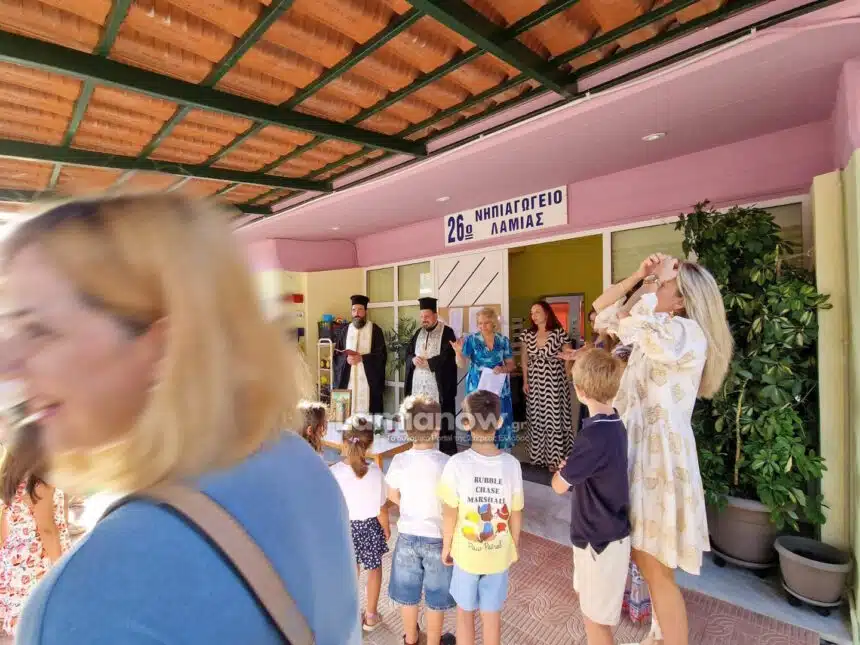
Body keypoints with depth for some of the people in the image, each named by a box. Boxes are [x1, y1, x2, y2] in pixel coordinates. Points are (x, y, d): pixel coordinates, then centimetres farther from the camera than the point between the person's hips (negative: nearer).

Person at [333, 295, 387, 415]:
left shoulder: (375, 329, 1)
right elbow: (337, 354, 10)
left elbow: (382, 354, -5)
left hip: (368, 378, -3)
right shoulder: (346, 330, 12)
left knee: (366, 409, -6)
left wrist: (362, 358, -15)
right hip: (348, 379, 3)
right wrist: (346, 359, -11)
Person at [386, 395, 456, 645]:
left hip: (407, 535, 3)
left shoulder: (399, 461, -15)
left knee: (408, 591, 25)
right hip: (437, 538, -3)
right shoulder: (446, 463, -25)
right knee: (436, 596, 21)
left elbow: (393, 496, 1)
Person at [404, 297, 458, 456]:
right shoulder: (418, 333, 16)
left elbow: (448, 357, -13)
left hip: (438, 384, -5)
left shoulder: (447, 332, -4)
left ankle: (446, 451, 8)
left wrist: (426, 362, -15)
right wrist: (413, 359, -9)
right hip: (419, 384, 5)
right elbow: (408, 353, 14)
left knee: (441, 419, -3)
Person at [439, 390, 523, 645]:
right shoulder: (512, 464, -17)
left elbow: (450, 513, -15)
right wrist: (514, 546, 12)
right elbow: (516, 514, -6)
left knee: (465, 611, 22)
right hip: (499, 554, 2)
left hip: (466, 552, -1)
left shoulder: (457, 464, -23)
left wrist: (446, 547, 3)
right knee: (492, 613, 22)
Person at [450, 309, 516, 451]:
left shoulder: (503, 341, 2)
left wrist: (503, 369, -14)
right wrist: (458, 352, -26)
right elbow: (462, 364, -7)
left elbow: (511, 364, 7)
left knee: (500, 420, 1)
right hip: (478, 388, -1)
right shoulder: (471, 339, -3)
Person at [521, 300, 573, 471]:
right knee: (536, 417, 10)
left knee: (554, 418, -2)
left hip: (554, 382, -4)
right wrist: (525, 381, 5)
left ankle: (555, 458, 10)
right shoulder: (528, 335, 5)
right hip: (534, 383, 4)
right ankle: (538, 456, 24)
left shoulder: (559, 333, -7)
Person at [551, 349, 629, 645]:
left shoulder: (595, 435, -31)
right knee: (591, 605, 28)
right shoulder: (613, 425, -3)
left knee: (596, 618, 12)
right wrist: (570, 468, -5)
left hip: (601, 539, -8)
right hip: (602, 531, 9)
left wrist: (561, 468, -1)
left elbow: (559, 485, -18)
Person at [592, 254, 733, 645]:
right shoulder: (654, 329, 11)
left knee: (657, 571, 2)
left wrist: (653, 283, -15)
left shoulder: (687, 332, -15)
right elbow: (601, 308, 14)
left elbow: (628, 323, -31)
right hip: (639, 451, 9)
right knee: (643, 559, 22)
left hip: (661, 455, -9)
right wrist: (637, 276, 1)